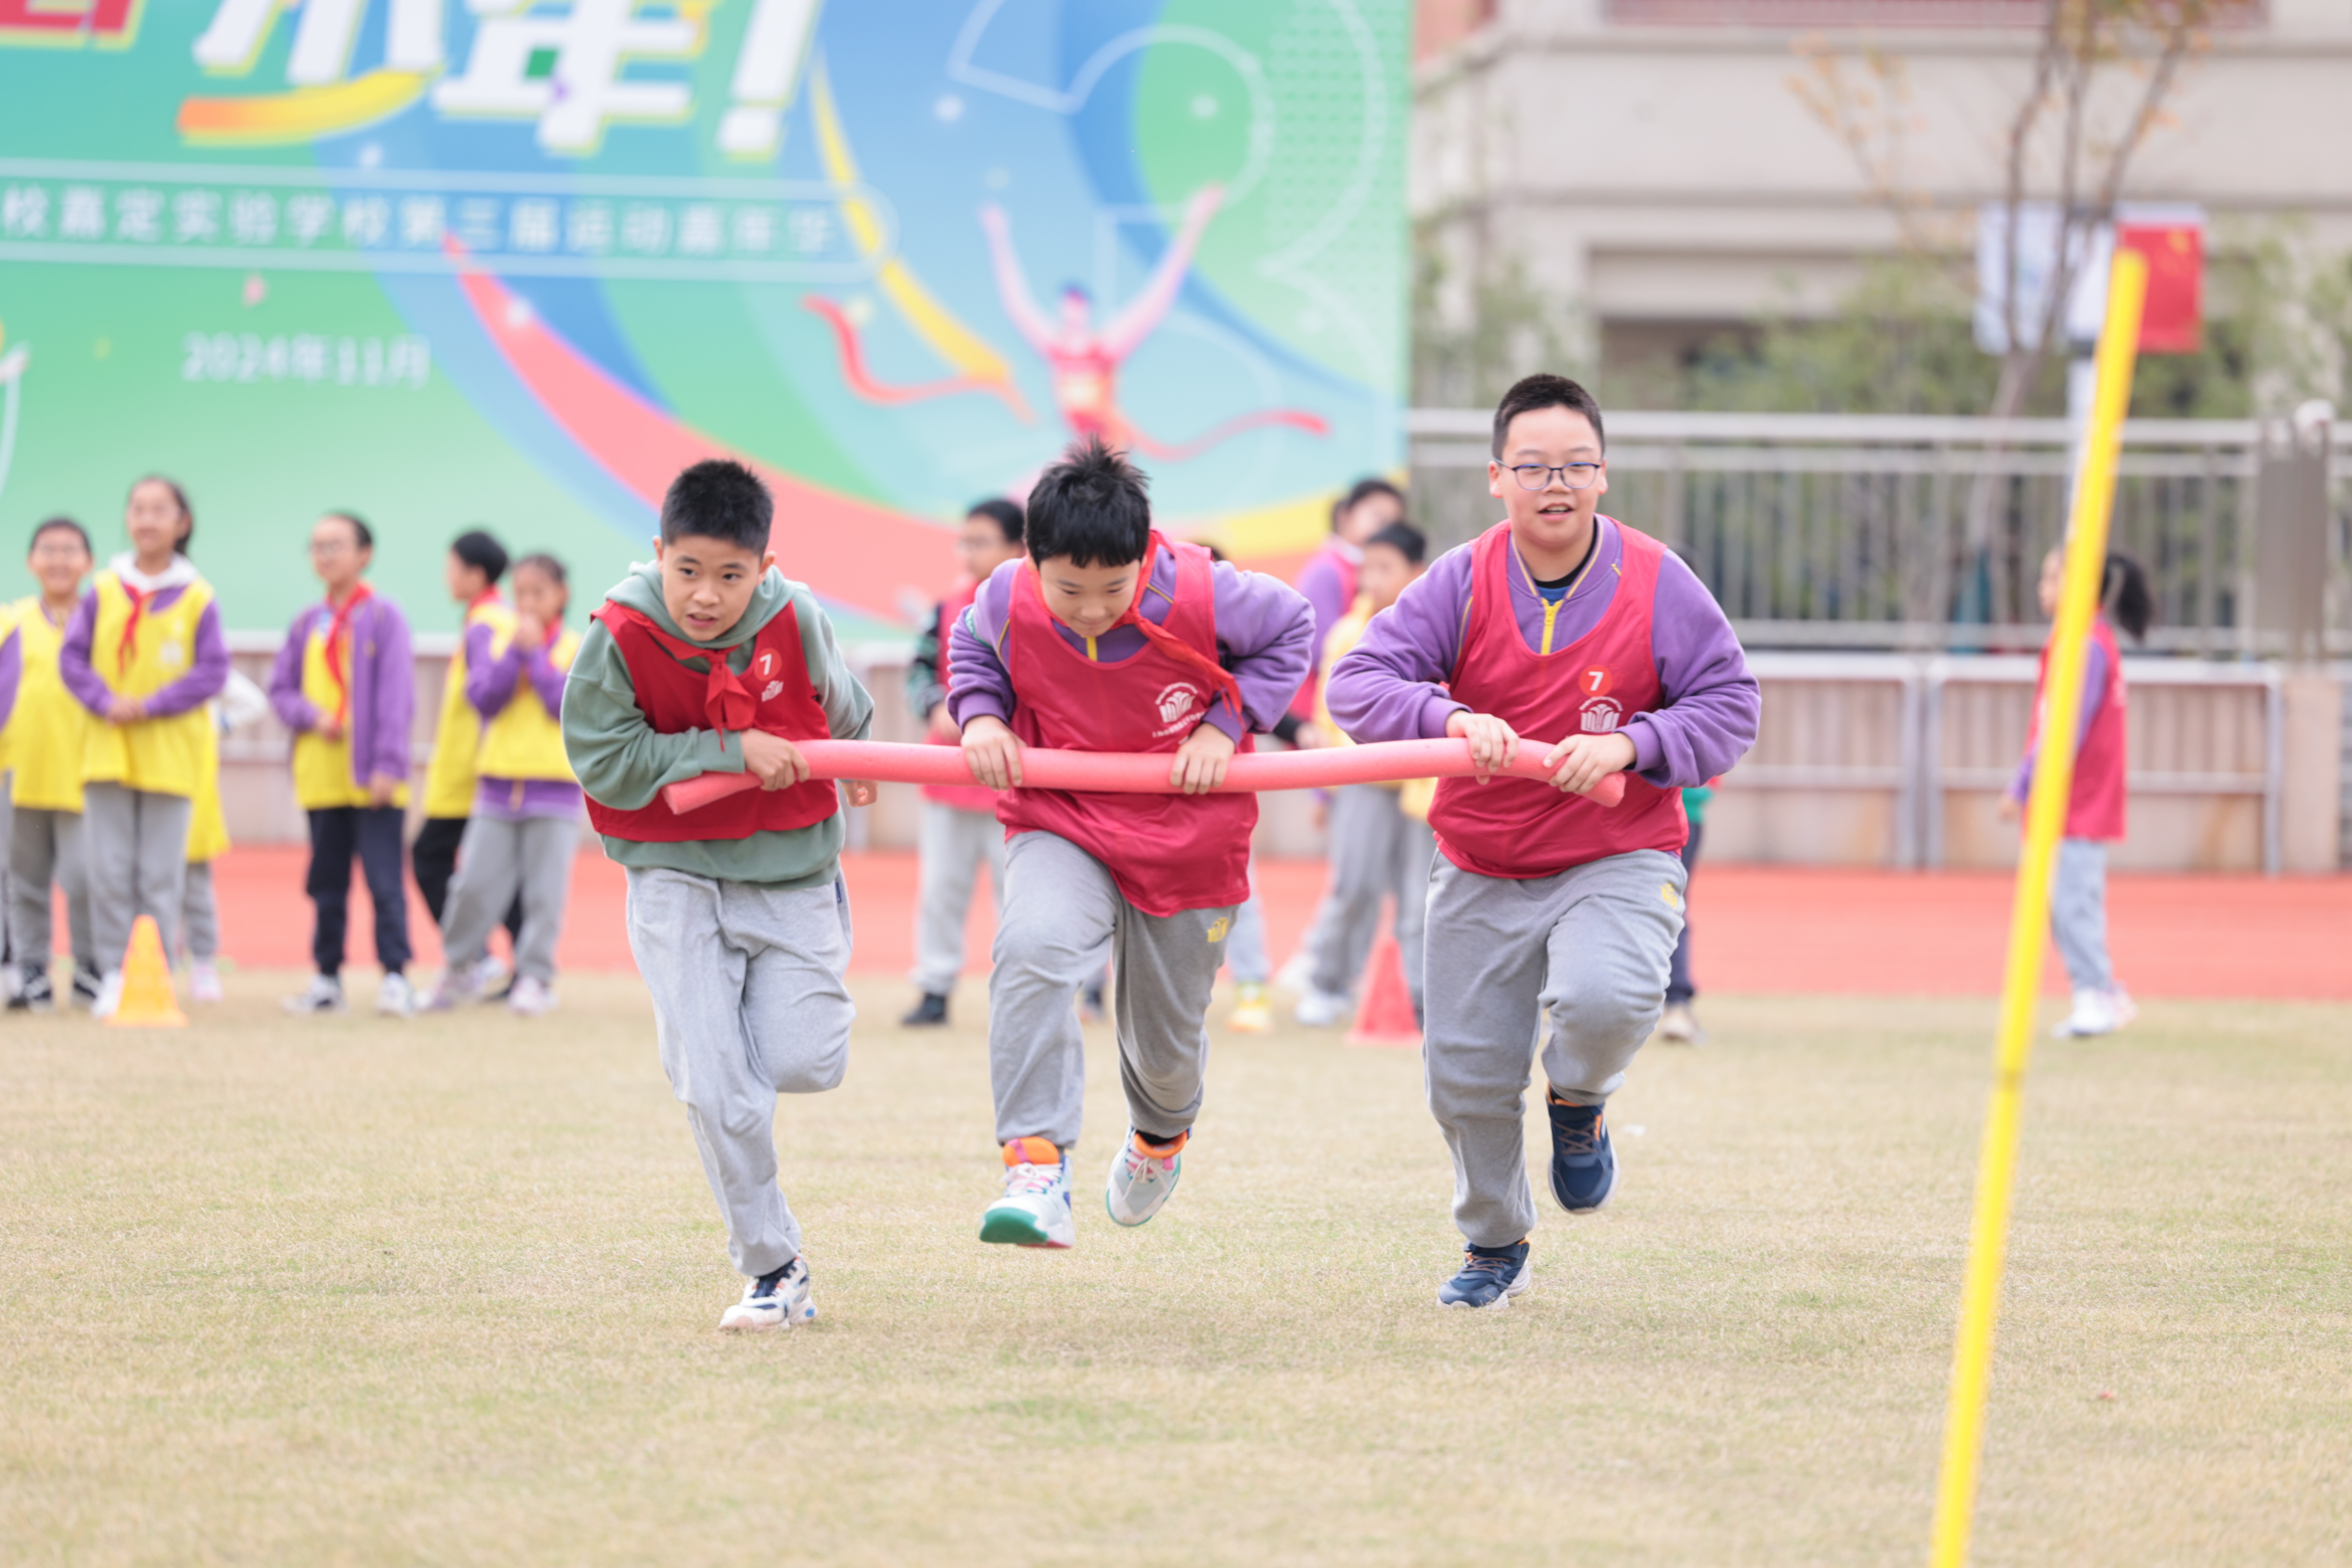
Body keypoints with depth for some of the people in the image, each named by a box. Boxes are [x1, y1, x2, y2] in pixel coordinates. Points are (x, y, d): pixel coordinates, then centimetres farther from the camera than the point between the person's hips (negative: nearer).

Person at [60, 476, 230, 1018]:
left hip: (169, 756, -2)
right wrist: (104, 701, -12)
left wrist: (151, 706, -13)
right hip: (108, 748, 2)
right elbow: (72, 658, 5)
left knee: (160, 874, 0)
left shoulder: (198, 598, -2)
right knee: (110, 871, 1)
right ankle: (115, 973, 7)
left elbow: (213, 671, -4)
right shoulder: (103, 592, 4)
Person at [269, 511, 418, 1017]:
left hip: (372, 781, -5)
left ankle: (395, 977, -9)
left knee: (384, 879, -9)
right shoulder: (308, 625, 12)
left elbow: (397, 696, -7)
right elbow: (281, 689, 14)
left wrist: (388, 765, -13)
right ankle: (327, 979, 15)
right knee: (326, 884, 10)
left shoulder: (383, 618, -3)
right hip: (321, 778, 5)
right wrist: (313, 717, -7)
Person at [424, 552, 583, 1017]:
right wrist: (515, 651, -13)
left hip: (554, 790, -2)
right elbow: (483, 698, -5)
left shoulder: (576, 649, 1)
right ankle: (459, 970, 17)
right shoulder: (499, 645, 8)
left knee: (545, 892, -2)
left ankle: (536, 979, 5)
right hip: (499, 784, 2)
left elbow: (567, 704, -12)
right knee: (475, 885, 1)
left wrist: (536, 652, -12)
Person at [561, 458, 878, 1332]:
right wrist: (731, 752, -20)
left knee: (804, 1063, -8)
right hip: (676, 876, -1)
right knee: (714, 1086, -9)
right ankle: (774, 1270, 3)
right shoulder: (620, 637, -16)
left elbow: (839, 706, 13)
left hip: (790, 868, 2)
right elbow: (602, 762, -17)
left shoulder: (795, 621, -10)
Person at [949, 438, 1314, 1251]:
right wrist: (981, 718, -12)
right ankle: (1036, 1168, -35)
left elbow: (1290, 628, -4)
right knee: (1033, 949, -34)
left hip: (1188, 839, 0)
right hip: (1061, 825, 0)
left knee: (1167, 1037, 16)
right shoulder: (1009, 602, -19)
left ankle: (1160, 1135, 55)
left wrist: (1226, 726, -14)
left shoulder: (1202, 598, -25)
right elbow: (973, 645, 7)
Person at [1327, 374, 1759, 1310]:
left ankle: (1579, 1106, 5)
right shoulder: (1461, 583, -7)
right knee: (1467, 1076, 6)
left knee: (1604, 1000, -33)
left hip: (1618, 860, -2)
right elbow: (1358, 684, -12)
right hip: (1480, 873, 2)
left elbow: (1731, 706, -6)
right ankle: (1495, 1250, 33)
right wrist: (1450, 716, -31)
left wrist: (1630, 745, -23)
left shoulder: (1656, 584, -9)